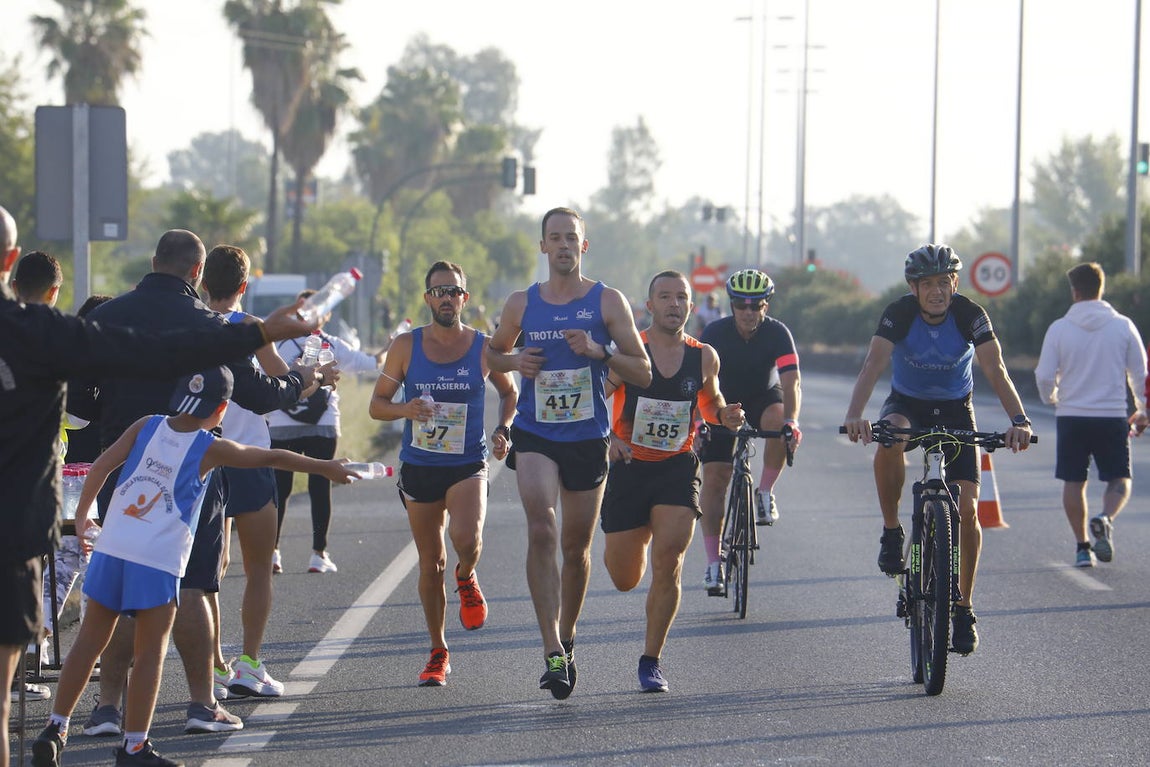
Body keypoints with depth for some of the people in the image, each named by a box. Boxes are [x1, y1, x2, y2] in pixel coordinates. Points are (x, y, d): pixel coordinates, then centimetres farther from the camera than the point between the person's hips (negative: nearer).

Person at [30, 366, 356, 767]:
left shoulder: (146, 426, 5)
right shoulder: (211, 448, -2)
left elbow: (101, 466, 0)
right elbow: (275, 458, 8)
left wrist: (82, 516, 12)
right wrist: (325, 467, 20)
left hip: (111, 547, 4)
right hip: (158, 557, -4)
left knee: (90, 640, 12)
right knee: (150, 652, 3)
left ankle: (56, 728, 13)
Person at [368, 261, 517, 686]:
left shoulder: (484, 347, -2)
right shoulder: (405, 346, -1)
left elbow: (509, 392, 16)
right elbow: (377, 404, 4)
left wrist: (502, 429, -2)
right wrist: (405, 410, -17)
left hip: (468, 464, -1)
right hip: (418, 467, 1)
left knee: (467, 540, -27)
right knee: (431, 564, 7)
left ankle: (466, 580, 10)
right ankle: (438, 652, 22)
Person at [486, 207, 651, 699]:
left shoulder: (607, 302, 0)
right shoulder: (521, 304, 5)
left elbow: (643, 373, -2)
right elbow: (492, 352, 20)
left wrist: (599, 351, -19)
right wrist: (513, 361, -3)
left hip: (587, 438, 0)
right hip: (535, 436, 0)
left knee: (576, 547, 10)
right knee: (542, 533, -20)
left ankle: (566, 637, 34)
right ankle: (553, 653, -25)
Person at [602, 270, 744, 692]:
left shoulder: (704, 357, 0)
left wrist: (724, 415, -4)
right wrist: (607, 437, -28)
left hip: (677, 468, 1)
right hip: (627, 467, -1)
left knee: (667, 566, -16)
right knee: (625, 580, 7)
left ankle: (651, 660, -2)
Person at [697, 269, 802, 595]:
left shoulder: (777, 333, -22)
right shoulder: (715, 333, -22)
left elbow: (791, 383, -31)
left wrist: (791, 421, -48)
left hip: (763, 399, 0)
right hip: (724, 403, 0)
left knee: (779, 421, -36)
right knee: (714, 478, -11)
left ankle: (766, 492, -15)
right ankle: (713, 562, -7)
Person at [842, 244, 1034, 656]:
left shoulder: (970, 315, -20)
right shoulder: (899, 313, -21)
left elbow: (995, 370, -28)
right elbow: (873, 364, -33)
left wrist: (1018, 419, -45)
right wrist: (854, 415, -50)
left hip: (955, 409, 1)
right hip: (907, 403, -1)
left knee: (967, 510, -10)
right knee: (889, 440, -38)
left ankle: (963, 607, 4)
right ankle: (892, 531, -17)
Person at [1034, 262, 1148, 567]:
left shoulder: (1059, 328, -4)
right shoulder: (1122, 326, -2)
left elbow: (1044, 375, -3)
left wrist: (1050, 398, 20)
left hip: (1071, 416, 0)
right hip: (1112, 416, 0)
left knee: (1073, 482, 11)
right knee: (1119, 480, 8)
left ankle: (1082, 546, 9)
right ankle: (1105, 519, -20)